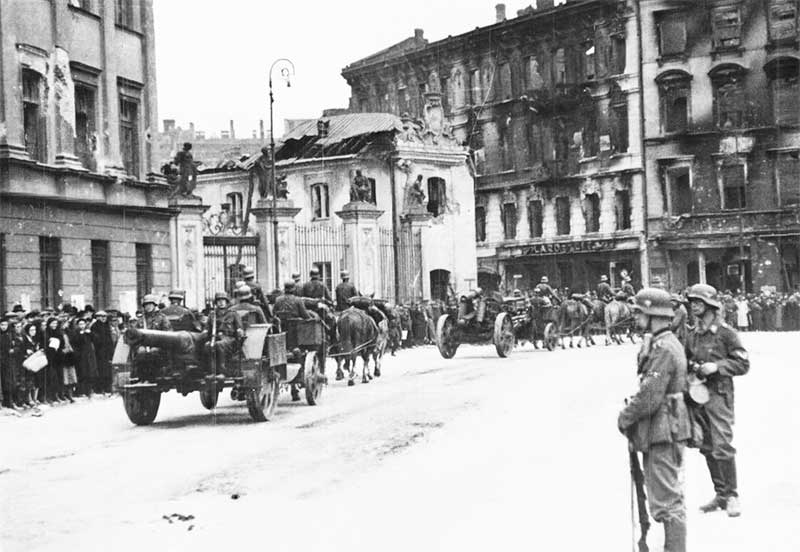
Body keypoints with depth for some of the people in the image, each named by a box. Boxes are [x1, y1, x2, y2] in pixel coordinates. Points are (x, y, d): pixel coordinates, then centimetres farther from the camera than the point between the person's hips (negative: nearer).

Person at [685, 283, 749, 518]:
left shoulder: (726, 332, -6)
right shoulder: (692, 336, 11)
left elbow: (743, 364, -6)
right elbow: (687, 362, 25)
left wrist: (717, 366, -16)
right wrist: (691, 369, 2)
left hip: (719, 394, -6)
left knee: (722, 446, -12)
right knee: (707, 448, 9)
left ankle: (732, 495, -1)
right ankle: (720, 494, 19)